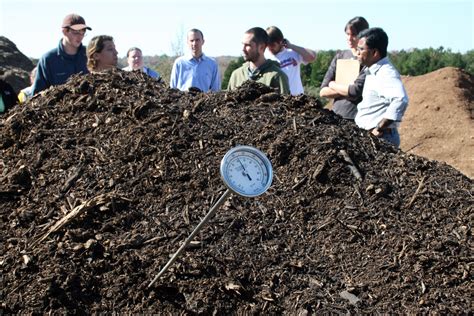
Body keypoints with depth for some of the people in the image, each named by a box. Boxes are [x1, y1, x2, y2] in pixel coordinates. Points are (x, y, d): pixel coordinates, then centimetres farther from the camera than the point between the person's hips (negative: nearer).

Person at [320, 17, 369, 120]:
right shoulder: (340, 56, 10)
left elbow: (356, 91, -17)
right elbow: (323, 91, 5)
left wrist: (333, 85, -1)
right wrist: (347, 90, -9)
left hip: (358, 119, -4)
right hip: (336, 116, 4)